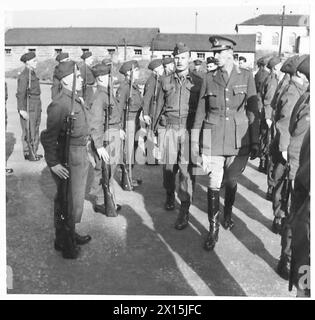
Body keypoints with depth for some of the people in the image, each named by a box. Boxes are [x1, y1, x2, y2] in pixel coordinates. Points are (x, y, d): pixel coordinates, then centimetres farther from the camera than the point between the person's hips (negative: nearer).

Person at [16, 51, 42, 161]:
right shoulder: (24, 76, -15)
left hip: (36, 107, 9)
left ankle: (34, 152, 25)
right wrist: (22, 110, -23)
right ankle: (28, 154, 10)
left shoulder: (32, 73, 12)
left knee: (35, 130, 15)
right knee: (28, 131, 0)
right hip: (28, 108, -9)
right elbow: (20, 94, -19)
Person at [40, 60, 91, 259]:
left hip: (81, 156, 9)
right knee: (68, 202, 4)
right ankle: (64, 243, 22)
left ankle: (71, 235, 38)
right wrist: (53, 163, -20)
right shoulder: (59, 104, -19)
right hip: (68, 160, -9)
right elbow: (49, 137, -20)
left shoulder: (79, 101, 9)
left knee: (76, 199, 21)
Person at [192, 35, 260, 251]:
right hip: (213, 140, 0)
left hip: (239, 140, 0)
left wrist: (255, 142, -1)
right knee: (214, 184, -3)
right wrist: (195, 139, 7)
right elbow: (201, 111, 8)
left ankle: (228, 214, 39)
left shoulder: (246, 76, 0)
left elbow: (253, 111, 1)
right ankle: (214, 229, 9)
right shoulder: (209, 79, 4)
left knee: (231, 181, 11)